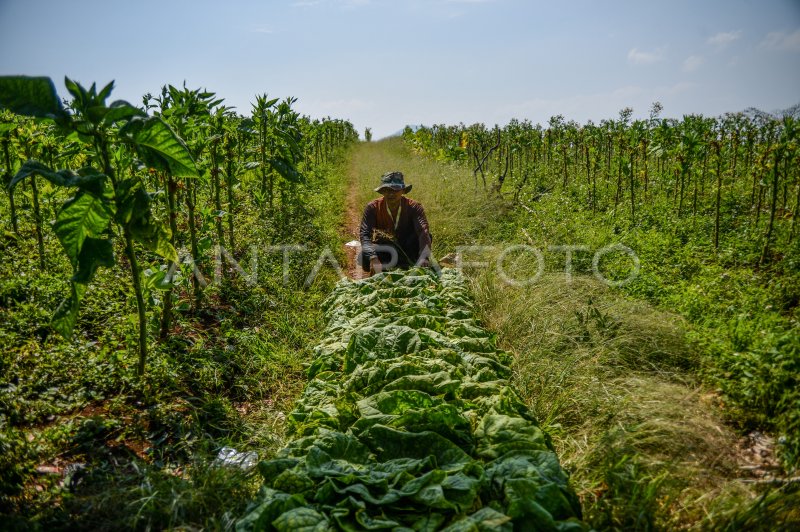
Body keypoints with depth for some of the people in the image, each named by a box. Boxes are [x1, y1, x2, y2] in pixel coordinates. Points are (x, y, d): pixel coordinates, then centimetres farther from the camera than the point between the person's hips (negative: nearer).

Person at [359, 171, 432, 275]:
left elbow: (423, 231, -32)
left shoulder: (414, 207, -16)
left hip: (409, 250, 0)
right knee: (366, 256, -32)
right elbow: (364, 234, -26)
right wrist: (373, 258, -46)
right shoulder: (373, 208, -14)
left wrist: (424, 258, -52)